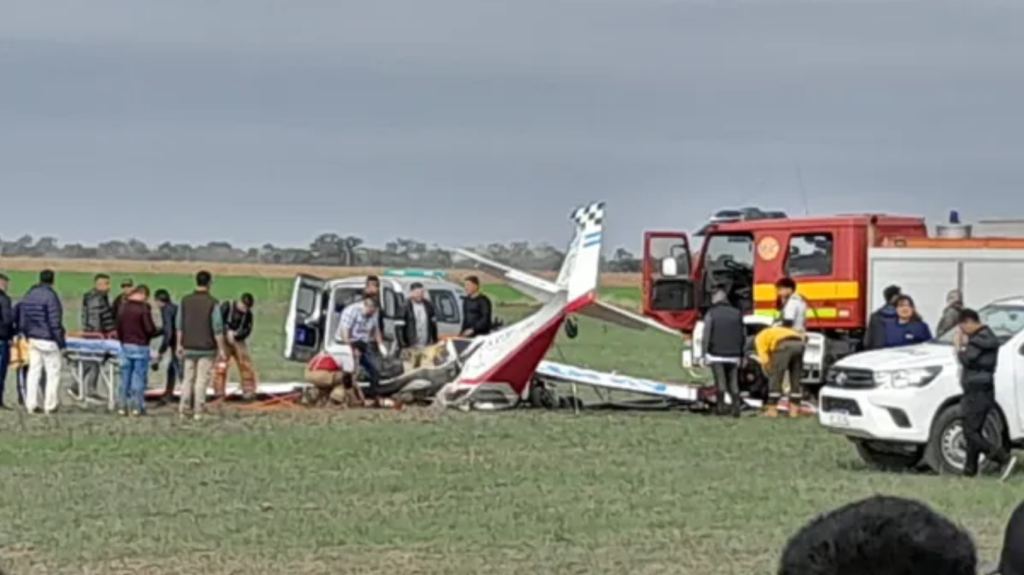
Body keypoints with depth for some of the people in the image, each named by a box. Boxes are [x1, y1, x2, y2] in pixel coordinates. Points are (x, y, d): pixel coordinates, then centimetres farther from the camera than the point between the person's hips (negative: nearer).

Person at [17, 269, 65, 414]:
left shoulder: (29, 295, 7)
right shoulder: (50, 296, -15)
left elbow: (21, 320, 12)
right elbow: (54, 322, -16)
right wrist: (61, 342, -11)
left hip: (33, 340, 7)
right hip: (48, 341, -7)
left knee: (33, 371, 10)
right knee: (53, 372, 3)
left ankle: (31, 404, 10)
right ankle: (50, 405, 5)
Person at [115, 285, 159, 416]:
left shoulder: (123, 307, 6)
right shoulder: (143, 308, -13)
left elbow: (118, 327, 13)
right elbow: (150, 329, -15)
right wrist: (159, 331, 5)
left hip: (125, 345, 6)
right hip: (140, 346, -6)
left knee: (125, 377, 10)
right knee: (139, 377, 0)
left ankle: (122, 406, 11)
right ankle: (137, 407, 1)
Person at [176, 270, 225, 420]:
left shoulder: (185, 301, 1)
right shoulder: (212, 303, -11)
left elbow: (180, 325, 5)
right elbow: (217, 329, -11)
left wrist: (179, 345, 14)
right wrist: (221, 349, -5)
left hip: (189, 347, 4)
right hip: (206, 348, -4)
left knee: (188, 379, 12)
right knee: (202, 380, 1)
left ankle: (183, 410, 8)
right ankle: (197, 411, 0)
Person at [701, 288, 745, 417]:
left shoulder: (711, 314, -3)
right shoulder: (737, 314, 8)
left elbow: (706, 336, -6)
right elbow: (743, 336, 11)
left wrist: (705, 354, -2)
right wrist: (741, 355, 17)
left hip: (716, 355, -3)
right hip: (734, 355, 3)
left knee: (720, 382, -2)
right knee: (733, 383, 7)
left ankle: (721, 407, -6)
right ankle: (736, 407, -2)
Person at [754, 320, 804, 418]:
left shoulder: (760, 336, 24)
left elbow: (763, 357, 6)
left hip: (784, 345, -6)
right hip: (799, 345, 6)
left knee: (775, 379, 4)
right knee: (795, 380, 16)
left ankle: (772, 409, 6)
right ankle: (794, 409, 16)